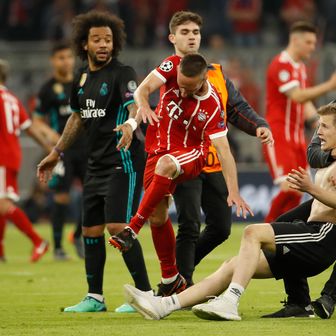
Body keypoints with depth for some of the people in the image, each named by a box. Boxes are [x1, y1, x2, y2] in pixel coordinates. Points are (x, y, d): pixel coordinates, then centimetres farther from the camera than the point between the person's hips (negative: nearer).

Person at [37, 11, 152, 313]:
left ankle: (145, 295, -9)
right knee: (91, 229, 10)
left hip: (123, 162, -8)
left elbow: (135, 105, -29)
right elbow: (78, 117, 26)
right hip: (96, 164, 8)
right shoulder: (83, 77, 11)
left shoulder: (122, 73, -11)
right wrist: (56, 154, 30)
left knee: (118, 226, -16)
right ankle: (95, 298, 21)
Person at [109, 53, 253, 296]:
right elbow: (144, 89, -21)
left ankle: (132, 230, -33)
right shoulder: (172, 66, -13)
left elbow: (223, 149, -22)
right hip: (159, 149, 4)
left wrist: (233, 191, -29)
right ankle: (171, 280, 14)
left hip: (191, 154, -4)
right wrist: (143, 107, -45)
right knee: (157, 216, -1)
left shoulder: (211, 105, -21)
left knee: (165, 164, -38)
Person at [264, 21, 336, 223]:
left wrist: (318, 122, 8)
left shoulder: (300, 67, 17)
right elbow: (297, 96, -25)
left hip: (297, 138, 9)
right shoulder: (281, 65, -13)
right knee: (289, 188, -18)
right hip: (279, 137, -9)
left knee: (297, 193, 4)